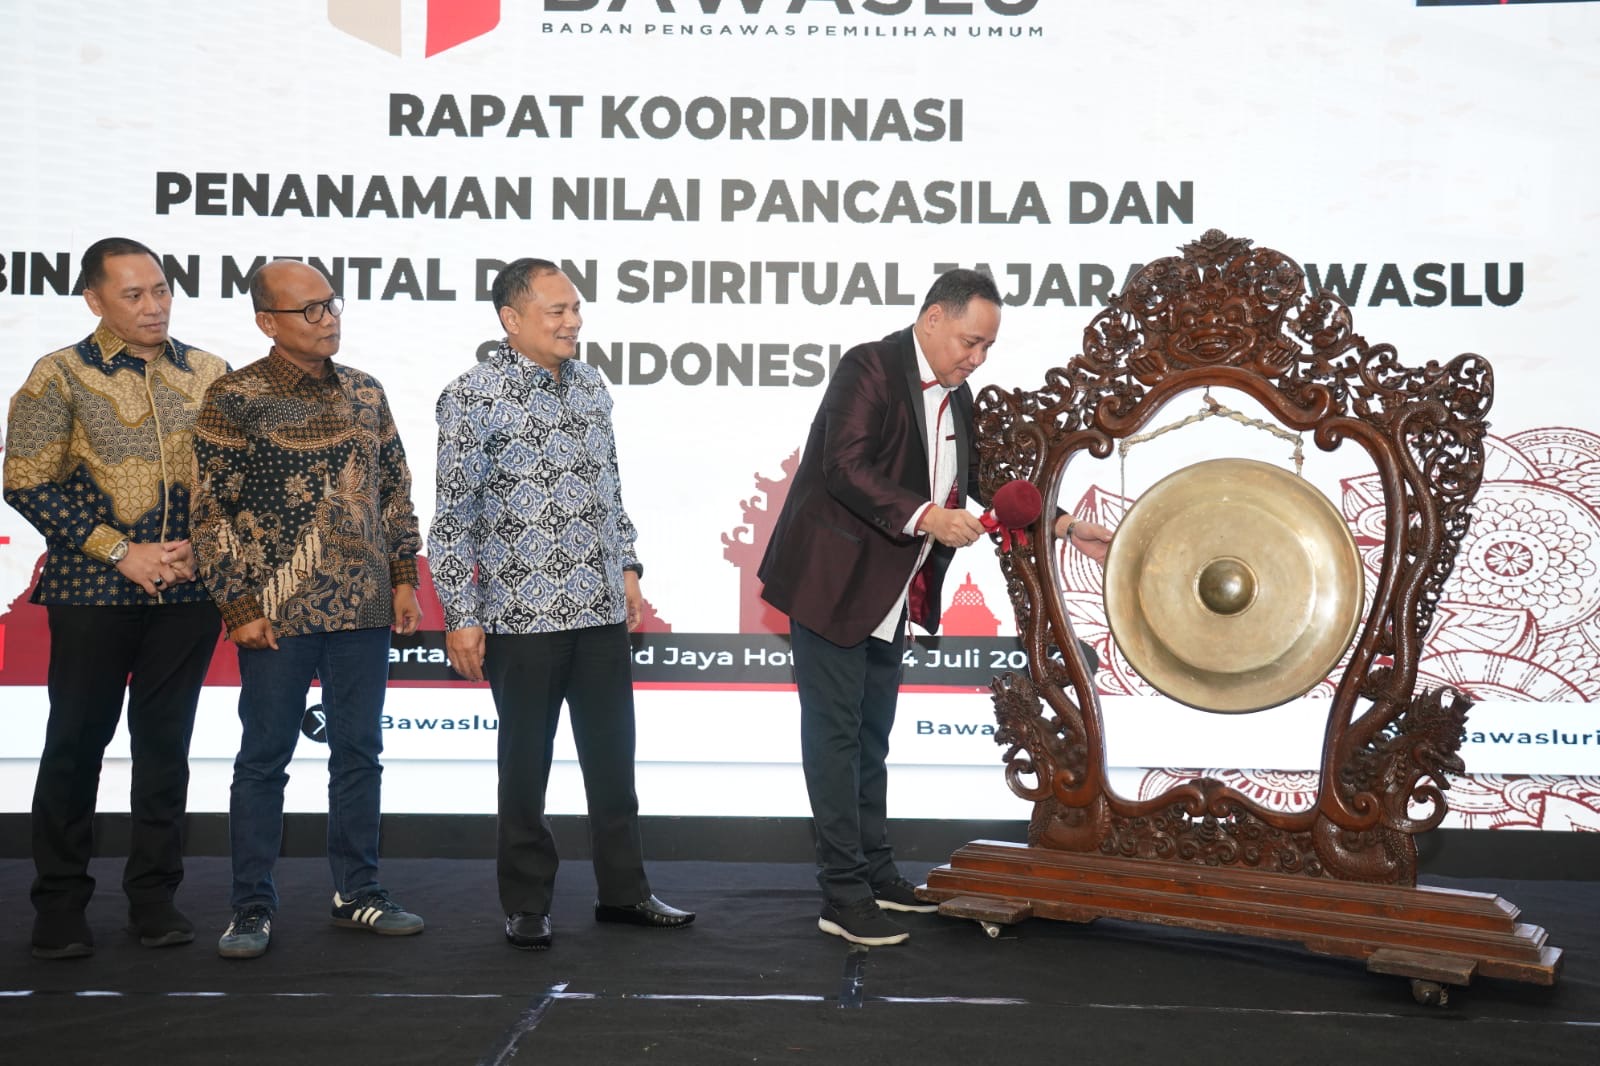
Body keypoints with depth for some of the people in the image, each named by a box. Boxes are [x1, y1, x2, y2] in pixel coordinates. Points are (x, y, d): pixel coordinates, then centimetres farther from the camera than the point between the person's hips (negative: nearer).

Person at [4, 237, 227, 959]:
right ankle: (59, 905, 16)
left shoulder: (207, 373, 8)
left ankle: (154, 896, 19)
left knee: (166, 741, 9)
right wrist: (121, 552, -12)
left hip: (188, 592, 3)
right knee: (76, 743, 4)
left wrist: (203, 547, -5)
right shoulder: (60, 376, -2)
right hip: (92, 593, -3)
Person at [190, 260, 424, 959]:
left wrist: (403, 577, 9)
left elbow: (396, 490, 16)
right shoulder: (234, 399, -5)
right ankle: (252, 908, 14)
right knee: (264, 758, 4)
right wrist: (239, 606, -9)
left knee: (358, 750, 11)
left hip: (364, 610, 5)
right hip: (277, 613, -4)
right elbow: (212, 511, -6)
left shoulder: (365, 394, 9)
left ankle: (358, 893, 23)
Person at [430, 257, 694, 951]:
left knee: (613, 754, 11)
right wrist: (461, 617, -10)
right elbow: (452, 517, -9)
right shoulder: (473, 397, -9)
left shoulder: (591, 385, 9)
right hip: (521, 614, -5)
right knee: (526, 764, 6)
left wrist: (628, 569, 15)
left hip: (601, 608, 6)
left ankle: (623, 891, 24)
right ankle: (526, 906, 19)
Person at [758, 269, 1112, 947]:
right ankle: (843, 895, 1)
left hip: (890, 596, 9)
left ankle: (875, 874, 26)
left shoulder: (956, 395, 11)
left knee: (872, 735, 16)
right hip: (833, 583, -9)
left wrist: (1064, 527, 16)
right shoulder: (870, 368, -15)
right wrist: (925, 516, -34)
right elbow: (845, 466, -25)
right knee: (836, 733, -4)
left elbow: (985, 480, 22)